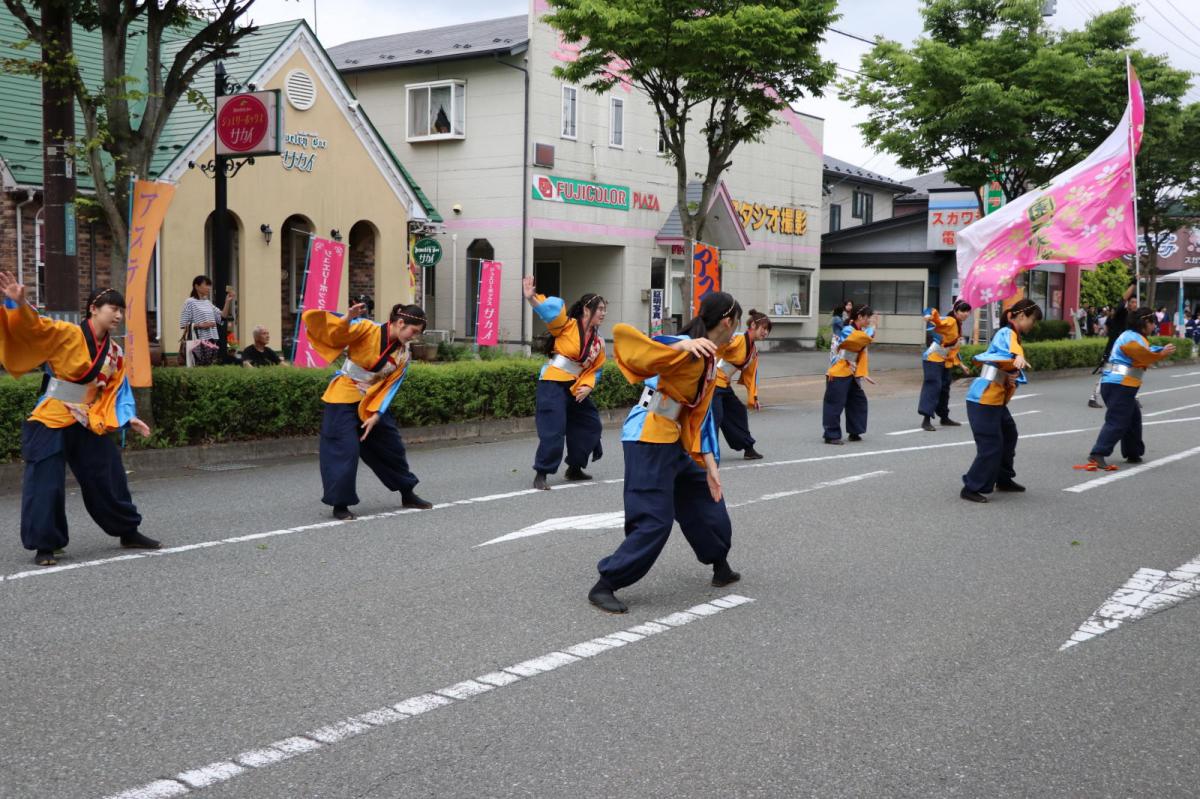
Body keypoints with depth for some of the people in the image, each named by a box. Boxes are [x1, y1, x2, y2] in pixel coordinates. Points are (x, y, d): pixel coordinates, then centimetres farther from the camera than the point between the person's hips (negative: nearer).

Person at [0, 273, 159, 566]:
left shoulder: (115, 354, 7)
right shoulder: (66, 334, -11)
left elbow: (116, 392, 10)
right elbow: (34, 326, -24)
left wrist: (129, 419, -4)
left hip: (88, 426, 6)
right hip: (50, 423, -6)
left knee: (109, 478, 13)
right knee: (46, 485, -7)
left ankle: (128, 533, 29)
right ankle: (44, 546, 6)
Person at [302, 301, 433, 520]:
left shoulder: (403, 354, -3)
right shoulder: (367, 330, -18)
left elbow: (390, 386, -3)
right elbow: (334, 333, -24)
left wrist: (376, 415, -11)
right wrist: (348, 319, -43)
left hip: (372, 402, 6)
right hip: (343, 399, -6)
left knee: (392, 445, 12)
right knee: (345, 450, -11)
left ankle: (407, 495, 29)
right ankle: (340, 504, 1)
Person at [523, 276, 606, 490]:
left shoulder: (598, 341, 9)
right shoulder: (567, 325, -8)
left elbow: (594, 370, 11)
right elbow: (550, 310, -22)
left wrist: (587, 386, -7)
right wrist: (532, 298, -41)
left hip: (576, 388, 8)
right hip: (553, 384, -8)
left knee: (590, 425, 15)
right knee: (553, 430, -14)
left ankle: (574, 468, 30)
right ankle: (540, 475, -6)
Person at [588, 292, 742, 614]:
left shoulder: (709, 361, 10)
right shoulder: (687, 349, -18)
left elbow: (700, 415, 13)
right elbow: (621, 333, -29)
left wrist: (709, 466, 8)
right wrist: (683, 345, -38)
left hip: (672, 442, 10)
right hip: (648, 440, -10)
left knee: (706, 496, 22)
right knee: (654, 519, -11)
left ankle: (721, 568, 41)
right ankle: (603, 586, -1)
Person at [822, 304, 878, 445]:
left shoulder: (860, 332, 12)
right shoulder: (848, 331, -17)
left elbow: (863, 353, 13)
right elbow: (867, 338, -31)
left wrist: (862, 373, 5)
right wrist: (872, 326, -14)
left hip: (851, 375, 10)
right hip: (837, 375, -10)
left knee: (858, 401, 13)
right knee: (835, 405, -7)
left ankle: (855, 432, 24)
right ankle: (831, 436, -3)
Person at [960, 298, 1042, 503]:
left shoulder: (1014, 335, 19)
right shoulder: (1006, 333, -12)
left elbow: (1011, 368, 15)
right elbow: (1012, 347, -37)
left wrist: (1012, 378, -7)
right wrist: (1019, 357, -58)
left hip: (996, 400, 10)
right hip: (984, 400, -10)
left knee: (1009, 435, 23)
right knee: (991, 445, -9)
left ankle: (1003, 479, 39)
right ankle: (972, 488, -2)